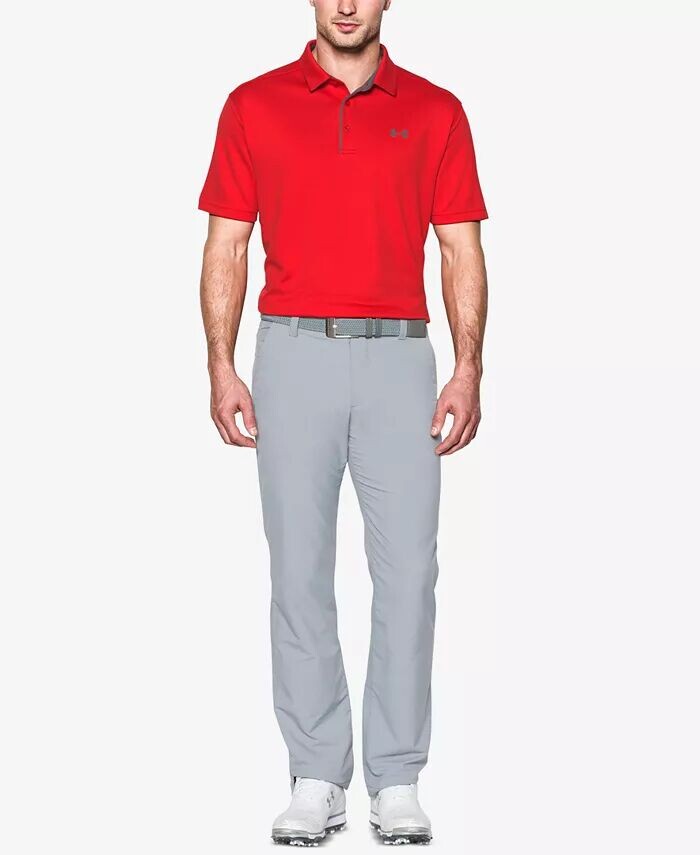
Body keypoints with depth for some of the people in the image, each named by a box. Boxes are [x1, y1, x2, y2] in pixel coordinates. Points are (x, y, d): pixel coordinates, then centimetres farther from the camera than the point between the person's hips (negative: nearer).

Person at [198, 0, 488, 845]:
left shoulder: (436, 112, 6)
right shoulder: (253, 106, 6)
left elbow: (461, 251, 4)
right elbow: (227, 245, 5)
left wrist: (468, 370, -6)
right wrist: (221, 368, -4)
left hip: (400, 361, 0)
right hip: (295, 356, 0)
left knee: (407, 571, -1)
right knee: (300, 570, 2)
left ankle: (397, 782, 10)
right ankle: (316, 781, 12)